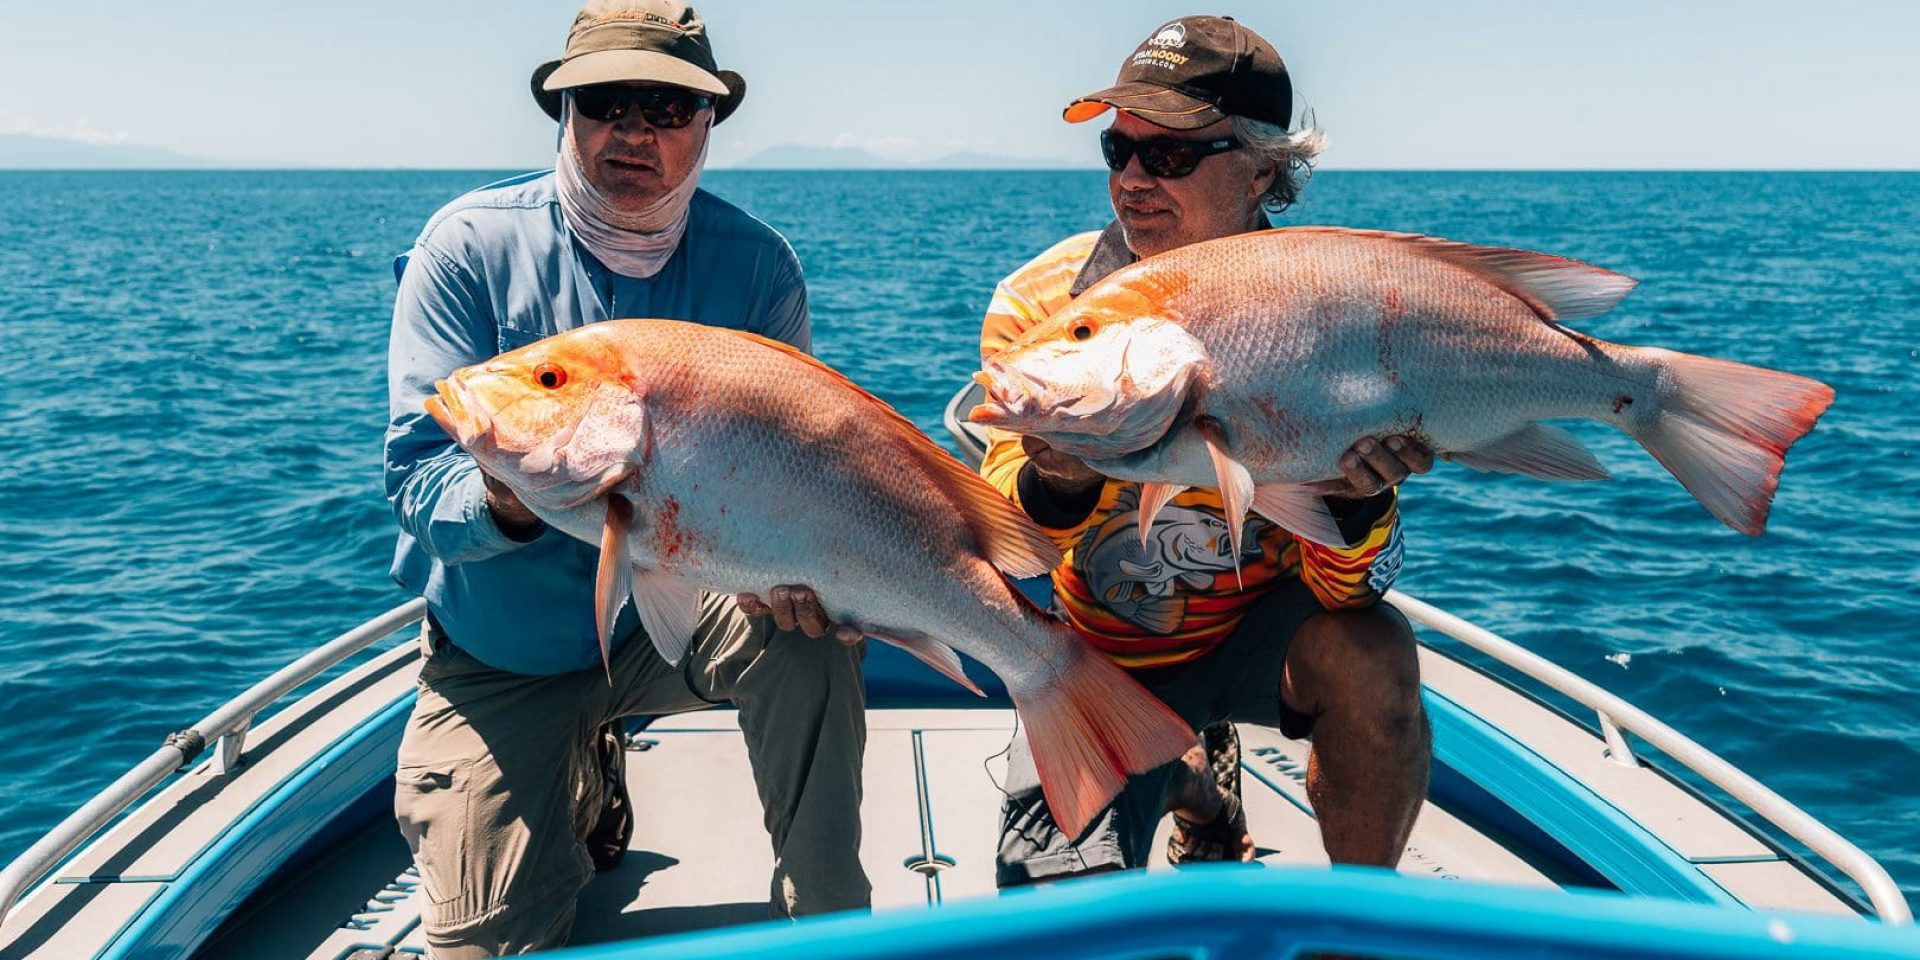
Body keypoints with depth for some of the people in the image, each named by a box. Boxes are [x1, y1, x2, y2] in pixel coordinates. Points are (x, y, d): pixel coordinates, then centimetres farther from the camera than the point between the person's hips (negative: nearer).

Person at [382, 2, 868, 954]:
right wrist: (507, 501, -41)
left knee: (808, 628, -31)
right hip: (504, 652, 0)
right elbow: (417, 474, -17)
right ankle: (585, 796, 33)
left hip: (680, 613, 0)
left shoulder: (757, 264, -9)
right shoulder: (468, 247, -13)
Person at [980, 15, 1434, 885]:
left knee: (1370, 656, -33)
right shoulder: (1038, 306, -15)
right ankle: (1188, 790, 21)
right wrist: (1055, 483, -41)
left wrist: (1360, 498, -39)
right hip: (1108, 658, 1)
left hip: (1262, 628, 0)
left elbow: (1346, 590, -17)